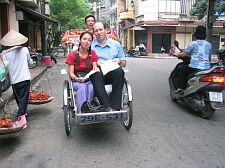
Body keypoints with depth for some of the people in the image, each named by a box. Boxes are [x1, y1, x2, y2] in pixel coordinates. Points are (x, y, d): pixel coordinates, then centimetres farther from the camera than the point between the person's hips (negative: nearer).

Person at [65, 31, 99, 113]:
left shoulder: (93, 54, 8)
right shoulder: (72, 55, 1)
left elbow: (95, 67, 3)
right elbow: (71, 73, -3)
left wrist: (95, 68, -23)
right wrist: (77, 78, -25)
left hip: (90, 80, 2)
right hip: (77, 81, -1)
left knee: (91, 88, -34)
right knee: (82, 87, -35)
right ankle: (81, 112, -42)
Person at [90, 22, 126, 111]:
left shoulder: (116, 44, 20)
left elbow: (124, 63, 22)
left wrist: (119, 61, 0)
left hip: (111, 73, 1)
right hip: (97, 74, -1)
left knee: (119, 71, -34)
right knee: (96, 74, -37)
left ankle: (115, 107, -35)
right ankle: (108, 108, -42)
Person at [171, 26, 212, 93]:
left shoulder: (193, 43, -1)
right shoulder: (209, 45, 12)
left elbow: (184, 54, 5)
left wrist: (176, 54, 23)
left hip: (194, 67, -4)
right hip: (206, 68, 4)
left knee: (182, 70, 22)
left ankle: (180, 88, 14)